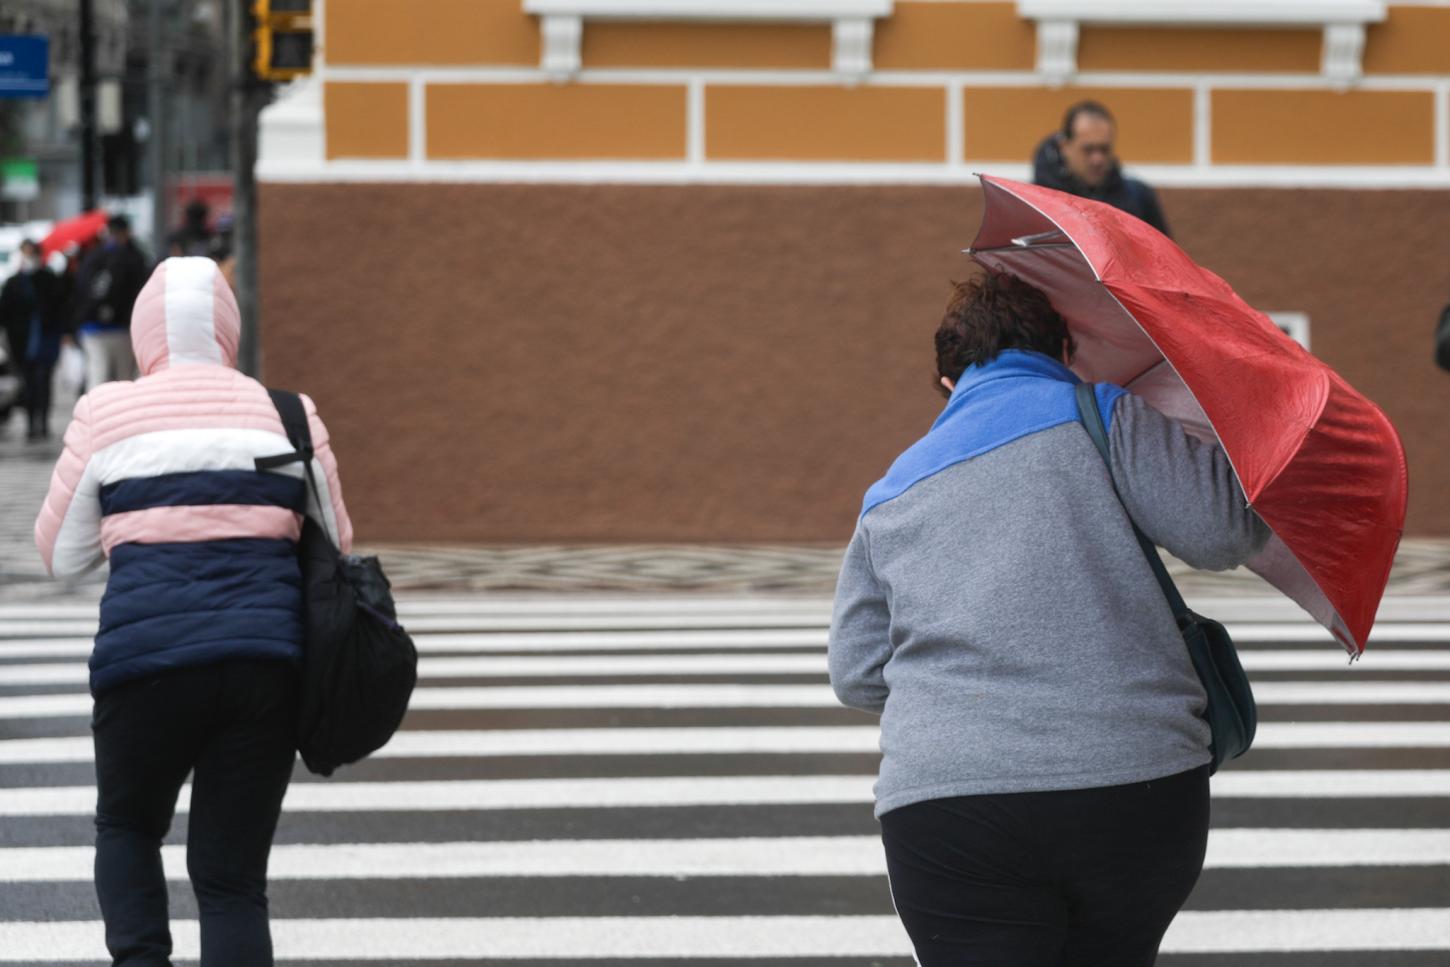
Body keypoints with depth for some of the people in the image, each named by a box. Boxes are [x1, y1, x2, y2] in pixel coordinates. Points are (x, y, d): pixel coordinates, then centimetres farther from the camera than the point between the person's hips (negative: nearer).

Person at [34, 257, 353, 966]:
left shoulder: (105, 413, 4)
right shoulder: (288, 415, 7)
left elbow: (61, 554, 12)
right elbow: (335, 545, 16)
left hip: (145, 653, -1)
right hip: (266, 659, 1)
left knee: (127, 827, 25)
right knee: (233, 875, 8)